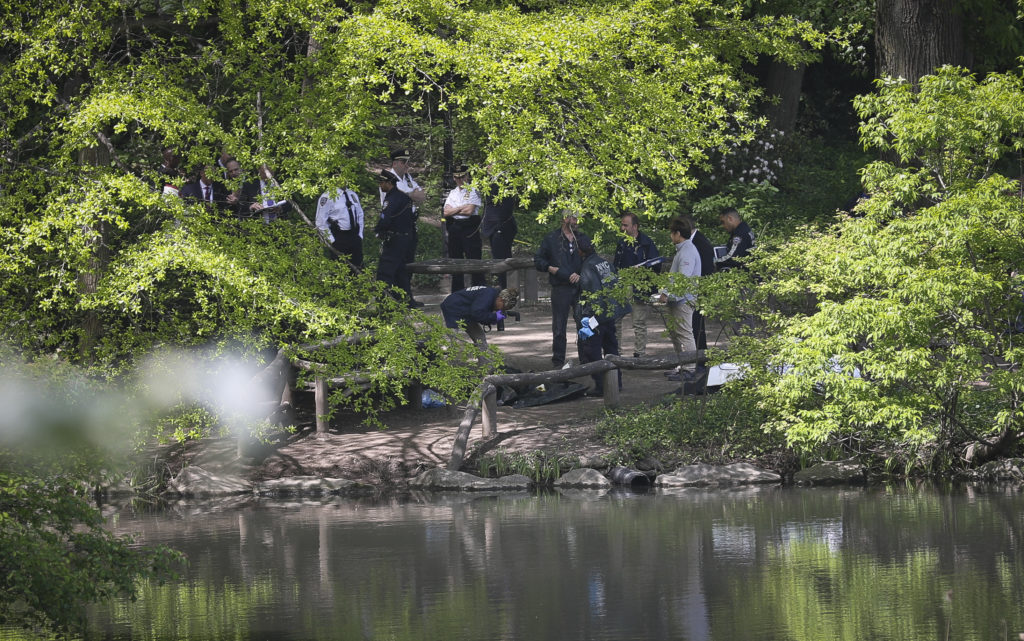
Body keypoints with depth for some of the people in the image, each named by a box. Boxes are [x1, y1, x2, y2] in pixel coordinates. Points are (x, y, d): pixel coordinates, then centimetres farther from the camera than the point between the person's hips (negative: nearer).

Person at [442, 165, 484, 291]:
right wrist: (461, 208, -8)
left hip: (469, 229, -6)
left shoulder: (473, 191, -2)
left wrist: (453, 210, -2)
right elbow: (446, 212, 2)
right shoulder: (452, 193, 15)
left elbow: (469, 211, -14)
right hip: (454, 230, 6)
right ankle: (457, 294, 16)